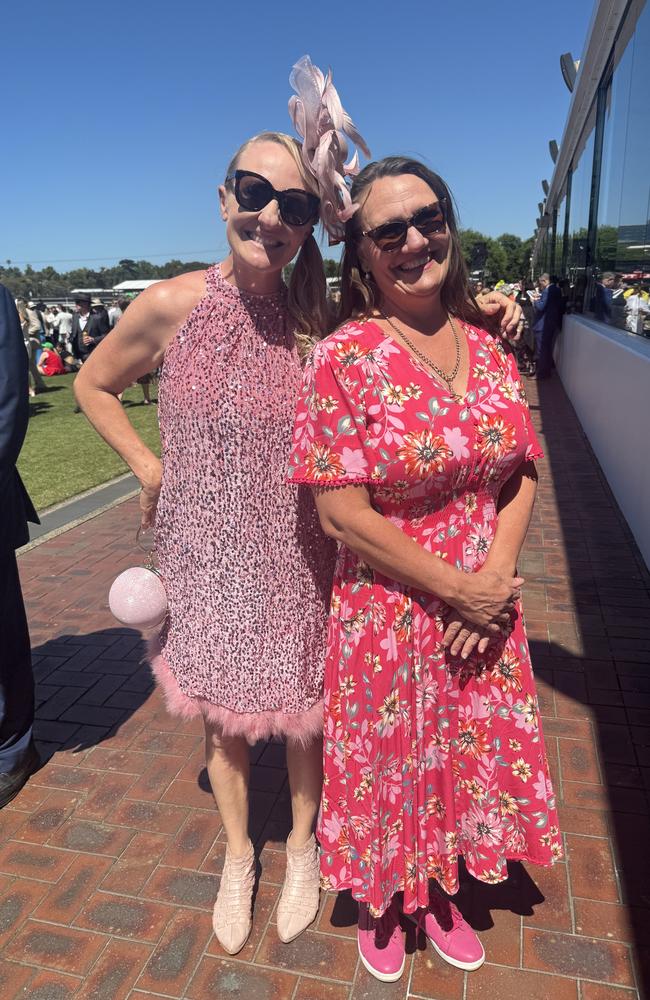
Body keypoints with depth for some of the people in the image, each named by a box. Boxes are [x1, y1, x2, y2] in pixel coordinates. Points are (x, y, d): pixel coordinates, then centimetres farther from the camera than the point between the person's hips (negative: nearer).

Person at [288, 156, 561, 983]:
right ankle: (380, 905, 49)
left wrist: (498, 577, -12)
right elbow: (342, 514, -19)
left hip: (485, 612, 5)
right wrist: (458, 589, -17)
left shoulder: (486, 347, 0)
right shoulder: (343, 359, -17)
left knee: (468, 756, 22)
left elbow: (522, 474, 3)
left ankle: (439, 892, 52)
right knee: (389, 766, 17)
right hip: (388, 619, -5)